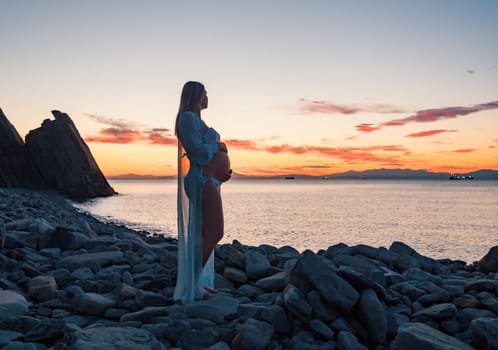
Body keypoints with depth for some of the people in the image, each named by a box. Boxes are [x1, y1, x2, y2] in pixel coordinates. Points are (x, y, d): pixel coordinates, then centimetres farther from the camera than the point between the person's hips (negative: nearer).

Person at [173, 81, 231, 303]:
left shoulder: (195, 119, 21)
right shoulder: (188, 118, -10)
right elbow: (197, 150, -20)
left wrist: (223, 168, 8)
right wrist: (216, 144, -2)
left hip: (208, 179, 10)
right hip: (201, 180, -10)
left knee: (204, 233, 11)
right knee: (214, 231, -11)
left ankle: (199, 281, 17)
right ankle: (191, 282, -5)